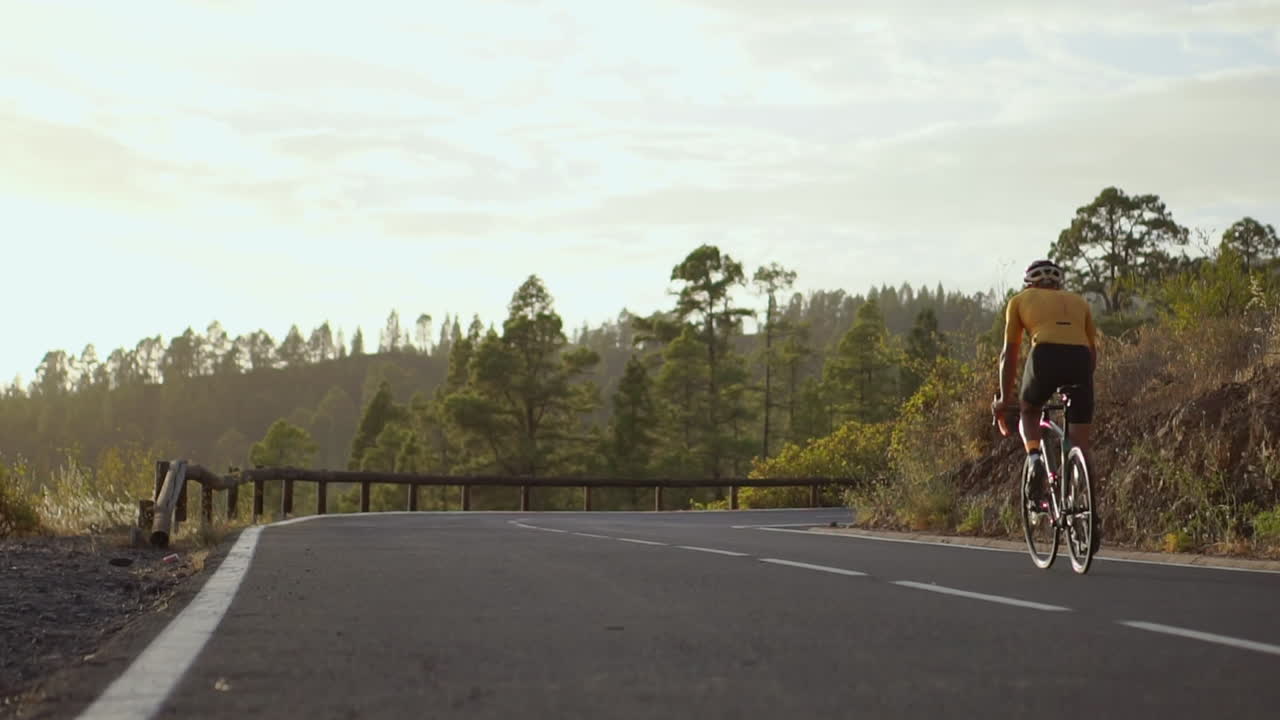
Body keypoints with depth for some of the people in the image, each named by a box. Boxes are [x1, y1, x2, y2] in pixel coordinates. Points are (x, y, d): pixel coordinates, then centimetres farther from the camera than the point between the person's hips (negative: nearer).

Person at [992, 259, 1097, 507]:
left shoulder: (1020, 301, 26)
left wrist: (1004, 399, 33)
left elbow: (1009, 354, 26)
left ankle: (1034, 458, 0)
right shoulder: (1079, 302, 33)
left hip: (1046, 355, -2)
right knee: (1080, 442, 11)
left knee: (1028, 411, 27)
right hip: (1080, 357, 2)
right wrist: (1079, 387, 46)